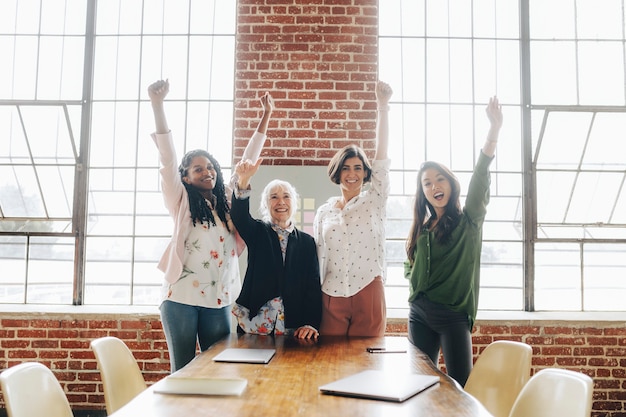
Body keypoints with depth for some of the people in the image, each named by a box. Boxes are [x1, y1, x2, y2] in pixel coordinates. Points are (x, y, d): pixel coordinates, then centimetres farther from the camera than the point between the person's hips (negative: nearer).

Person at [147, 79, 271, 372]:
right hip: (181, 296, -3)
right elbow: (167, 158, -7)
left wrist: (265, 118, 17)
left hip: (219, 298, 3)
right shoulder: (181, 200, 3)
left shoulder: (228, 200, 12)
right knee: (182, 370, 6)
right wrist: (157, 104, -15)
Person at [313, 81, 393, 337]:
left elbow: (382, 155, -6)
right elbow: (317, 258, 8)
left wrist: (382, 106, -12)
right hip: (331, 297, 2)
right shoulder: (324, 211, 8)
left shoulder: (374, 202, 3)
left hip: (368, 295, -1)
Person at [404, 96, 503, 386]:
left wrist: (494, 131, -30)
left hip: (454, 315, -4)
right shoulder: (421, 229, 11)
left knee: (461, 388, -4)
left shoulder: (468, 221, -2)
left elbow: (479, 179, -18)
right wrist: (415, 283, 0)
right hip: (420, 313, 5)